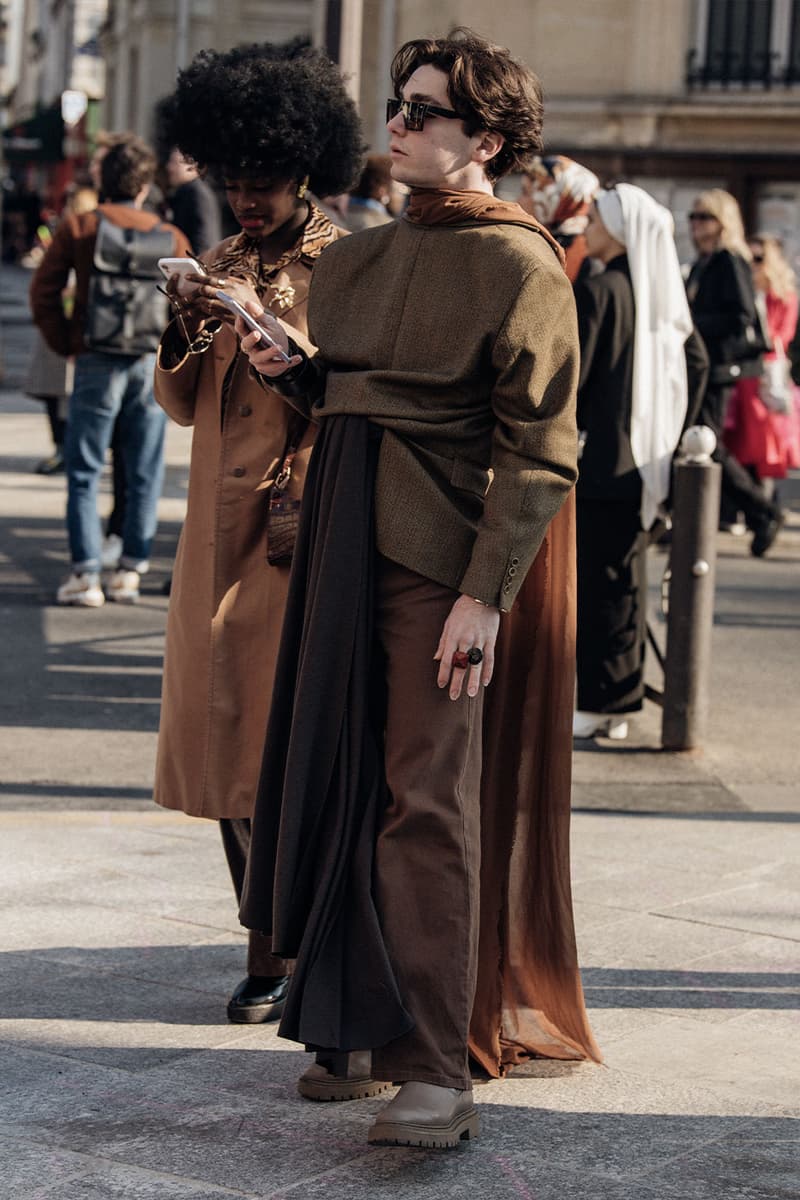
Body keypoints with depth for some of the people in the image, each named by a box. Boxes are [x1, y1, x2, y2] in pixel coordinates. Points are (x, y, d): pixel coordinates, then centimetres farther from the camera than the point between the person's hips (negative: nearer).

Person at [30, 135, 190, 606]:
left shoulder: (78, 227, -1)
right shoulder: (171, 237, 2)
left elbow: (44, 291, -4)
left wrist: (64, 342, 5)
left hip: (97, 360, -1)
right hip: (152, 366, 2)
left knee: (84, 471, 4)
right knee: (144, 473, 9)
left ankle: (86, 574, -2)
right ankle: (131, 571, 9)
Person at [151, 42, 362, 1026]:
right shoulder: (225, 264, 14)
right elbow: (182, 405, 14)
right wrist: (181, 337, -6)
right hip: (220, 527, 6)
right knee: (224, 730, 6)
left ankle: (287, 951, 1)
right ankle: (269, 947, 15)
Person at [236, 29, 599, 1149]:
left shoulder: (520, 267, -10)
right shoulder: (364, 258, 14)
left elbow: (540, 450, -13)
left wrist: (486, 596, -18)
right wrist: (293, 368, 4)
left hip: (441, 552, -8)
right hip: (343, 531, 8)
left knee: (427, 796, -10)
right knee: (340, 777, 10)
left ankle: (440, 1072, -8)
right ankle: (366, 1026, 22)